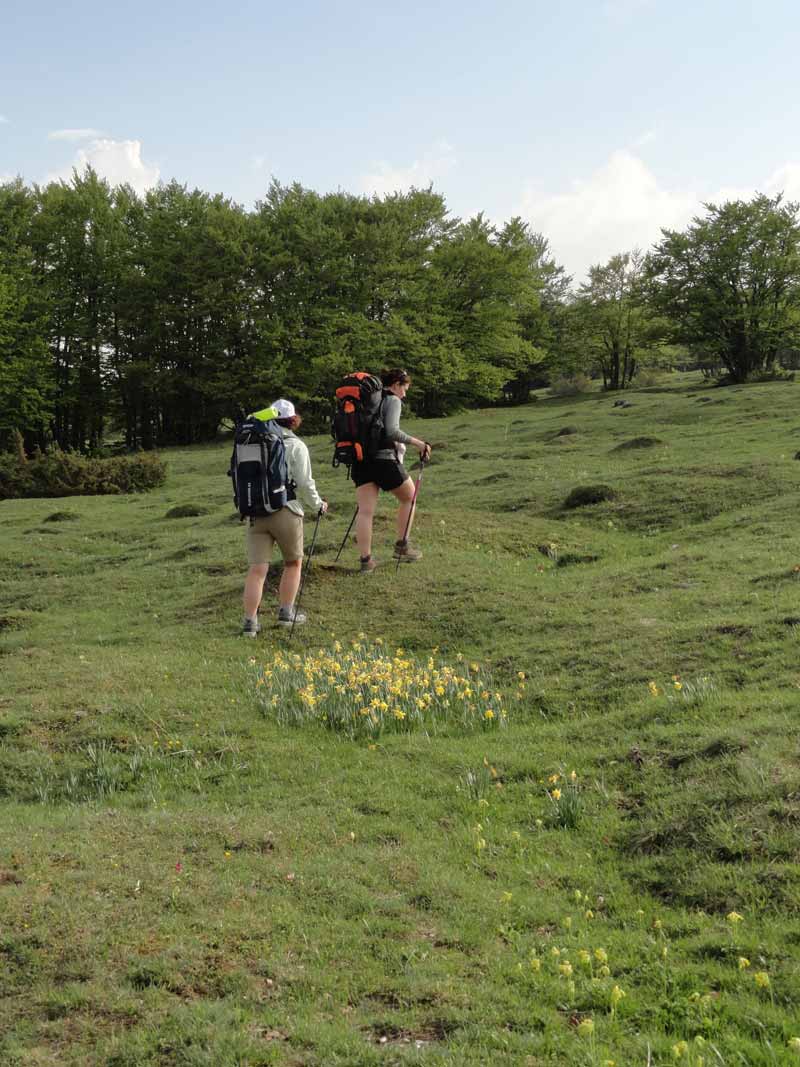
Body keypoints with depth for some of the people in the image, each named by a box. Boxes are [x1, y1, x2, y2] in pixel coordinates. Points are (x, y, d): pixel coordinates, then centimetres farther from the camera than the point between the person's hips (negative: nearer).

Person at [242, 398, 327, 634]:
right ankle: (286, 612, 19)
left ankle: (250, 621, -6)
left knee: (257, 569, 0)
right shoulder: (296, 446, -1)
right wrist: (318, 505, 11)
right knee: (293, 563, 18)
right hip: (286, 512, -3)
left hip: (256, 513, 3)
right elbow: (305, 484, -5)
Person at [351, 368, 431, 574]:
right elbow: (391, 431, -18)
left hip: (360, 460, 6)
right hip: (384, 458, -6)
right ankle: (402, 546, 18)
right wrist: (417, 443, -12)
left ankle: (366, 560, -4)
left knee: (365, 510, 0)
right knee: (409, 497, 17)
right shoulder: (392, 400, -3)